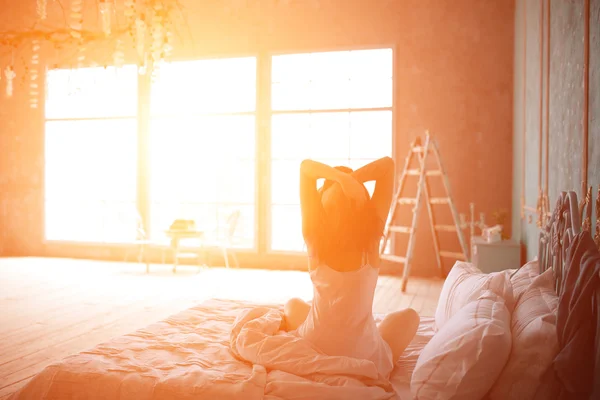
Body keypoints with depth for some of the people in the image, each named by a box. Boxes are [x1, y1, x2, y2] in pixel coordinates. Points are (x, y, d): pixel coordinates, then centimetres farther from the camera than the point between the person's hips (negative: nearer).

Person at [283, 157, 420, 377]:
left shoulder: (316, 236, -15)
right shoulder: (371, 238, -16)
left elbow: (306, 166, -8)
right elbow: (388, 164, -10)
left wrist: (340, 177, -26)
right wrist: (352, 179, -24)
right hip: (368, 363, -1)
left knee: (293, 304, 34)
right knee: (409, 315, 28)